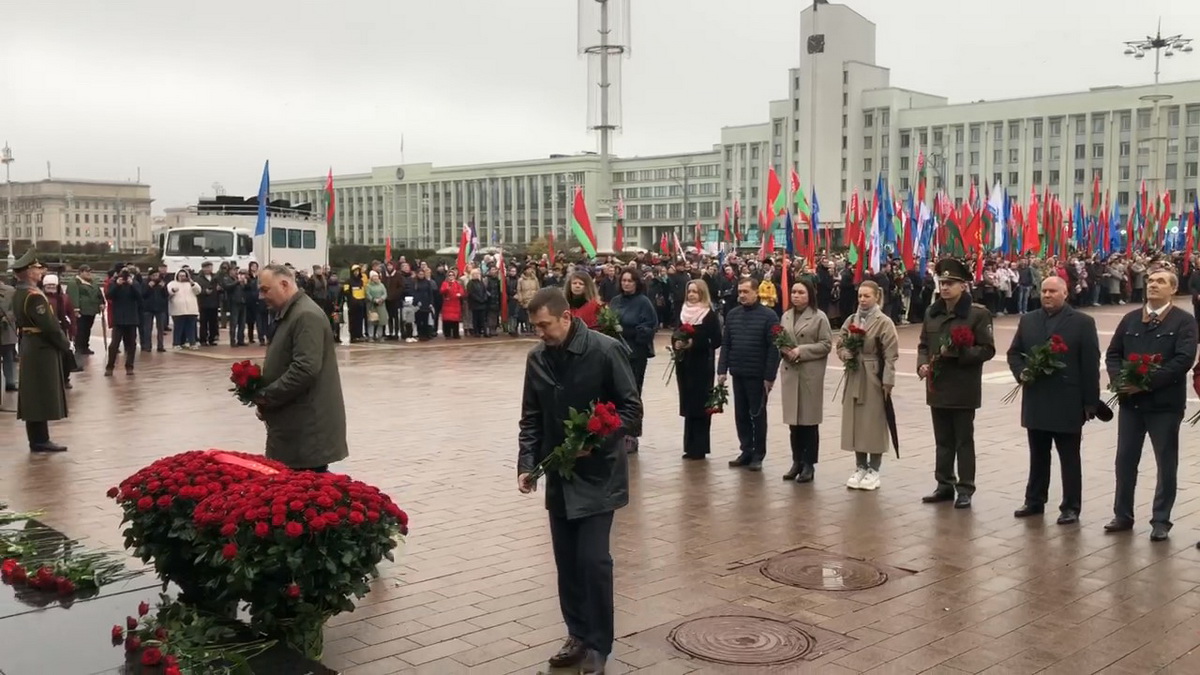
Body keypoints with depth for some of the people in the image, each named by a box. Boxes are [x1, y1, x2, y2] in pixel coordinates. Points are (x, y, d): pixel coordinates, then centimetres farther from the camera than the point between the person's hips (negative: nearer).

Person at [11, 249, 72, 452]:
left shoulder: (18, 292, 10)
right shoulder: (34, 296, -21)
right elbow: (49, 325, -22)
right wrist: (65, 344, -10)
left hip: (30, 348, 10)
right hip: (42, 350, -10)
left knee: (34, 396, 13)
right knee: (42, 396, -4)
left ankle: (37, 439, 18)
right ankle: (41, 441, 0)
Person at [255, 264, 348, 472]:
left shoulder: (307, 316, -16)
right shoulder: (289, 314, 16)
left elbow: (305, 369, -25)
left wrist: (267, 396, -16)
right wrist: (263, 389, 7)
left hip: (308, 424, -10)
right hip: (296, 422, 10)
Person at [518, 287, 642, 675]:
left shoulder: (605, 351, -13)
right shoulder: (537, 359, 3)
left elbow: (631, 408, -9)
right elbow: (531, 418, 10)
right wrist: (527, 463, -3)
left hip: (598, 475, -5)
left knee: (593, 559, -8)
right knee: (566, 560, 11)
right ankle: (578, 634, 26)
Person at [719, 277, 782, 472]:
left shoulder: (768, 316, -8)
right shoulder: (732, 315, 8)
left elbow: (773, 348, -11)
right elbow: (725, 344, 10)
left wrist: (770, 376, -15)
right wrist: (722, 370, 3)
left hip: (757, 375, -5)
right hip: (738, 374, 5)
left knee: (757, 415, 4)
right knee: (741, 415, 10)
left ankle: (758, 456, 13)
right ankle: (746, 451, 21)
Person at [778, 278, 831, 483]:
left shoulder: (819, 317, -5)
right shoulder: (786, 316, 12)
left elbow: (826, 344, -8)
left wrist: (801, 351, -17)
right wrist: (783, 349, -5)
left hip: (810, 374, -5)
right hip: (789, 372, 5)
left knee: (809, 420, 1)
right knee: (793, 420, 8)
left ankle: (809, 464, 8)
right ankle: (797, 461, 17)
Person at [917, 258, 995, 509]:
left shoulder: (978, 313, -9)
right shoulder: (932, 312, 8)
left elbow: (987, 350, -10)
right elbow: (924, 345, 14)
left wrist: (958, 352, -22)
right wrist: (922, 364, -5)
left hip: (963, 389, -5)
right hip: (937, 387, 5)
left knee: (964, 441, 3)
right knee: (943, 440, 13)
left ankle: (965, 489, 11)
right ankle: (944, 485, 22)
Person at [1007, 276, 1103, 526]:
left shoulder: (1082, 322, -3)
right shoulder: (1027, 320, 10)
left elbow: (1090, 364, -5)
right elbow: (1014, 353, 13)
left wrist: (1090, 402, -8)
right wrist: (1021, 373, -9)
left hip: (1067, 403, -4)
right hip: (1036, 400, 4)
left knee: (1069, 458, 4)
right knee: (1037, 456, 14)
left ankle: (1071, 507, 11)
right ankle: (1034, 501, 24)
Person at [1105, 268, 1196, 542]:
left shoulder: (1184, 321, -4)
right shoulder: (1130, 319, 11)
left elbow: (1184, 360, -15)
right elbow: (1113, 354, 9)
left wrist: (1147, 382, -20)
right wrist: (1120, 379, -11)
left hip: (1165, 403, -4)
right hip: (1130, 401, 4)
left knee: (1166, 463, 5)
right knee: (1125, 459, 9)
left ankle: (1161, 520, 14)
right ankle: (1123, 515, 20)